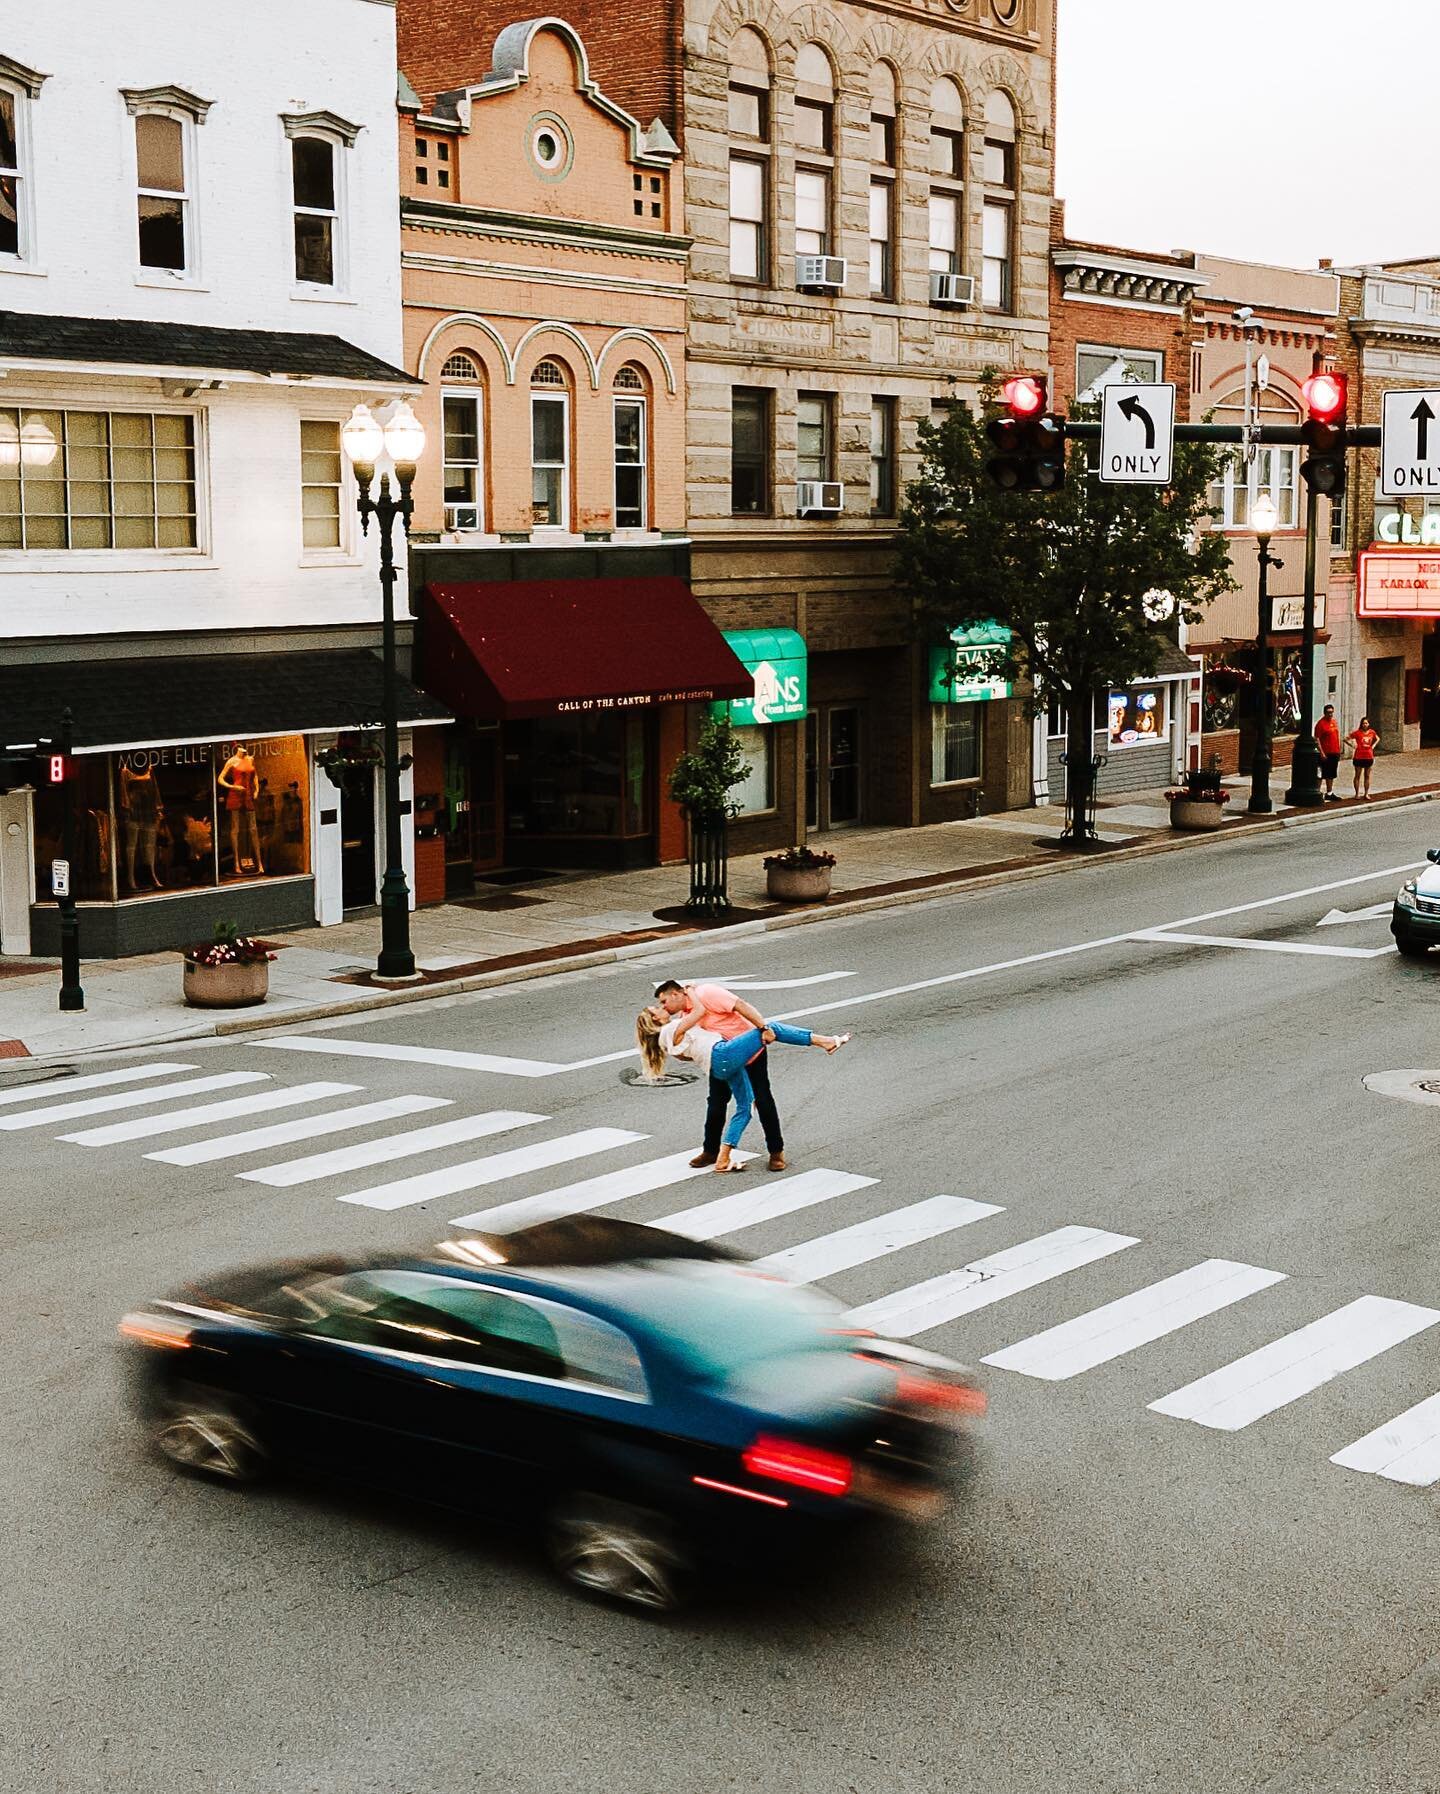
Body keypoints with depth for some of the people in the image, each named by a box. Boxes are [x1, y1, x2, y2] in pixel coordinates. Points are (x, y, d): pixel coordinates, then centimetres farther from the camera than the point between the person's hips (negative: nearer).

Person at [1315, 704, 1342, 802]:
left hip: (1335, 753, 8)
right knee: (1323, 774, -5)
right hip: (1326, 753, -8)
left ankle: (1329, 793, 23)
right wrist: (1321, 752, -20)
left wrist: (1339, 750, 19)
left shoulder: (1334, 722, 13)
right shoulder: (1321, 723, -11)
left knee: (1331, 775, 15)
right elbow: (1317, 739, -15)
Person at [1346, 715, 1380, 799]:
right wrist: (1353, 745, -12)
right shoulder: (1357, 732, -8)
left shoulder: (1372, 732, 4)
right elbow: (1346, 739, -7)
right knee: (1358, 776, 4)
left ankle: (1366, 794, 16)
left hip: (1369, 757, 4)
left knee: (1367, 776, 9)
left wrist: (1373, 745, 8)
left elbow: (1378, 739, 24)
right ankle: (1357, 793, 12)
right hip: (1359, 757, -4)